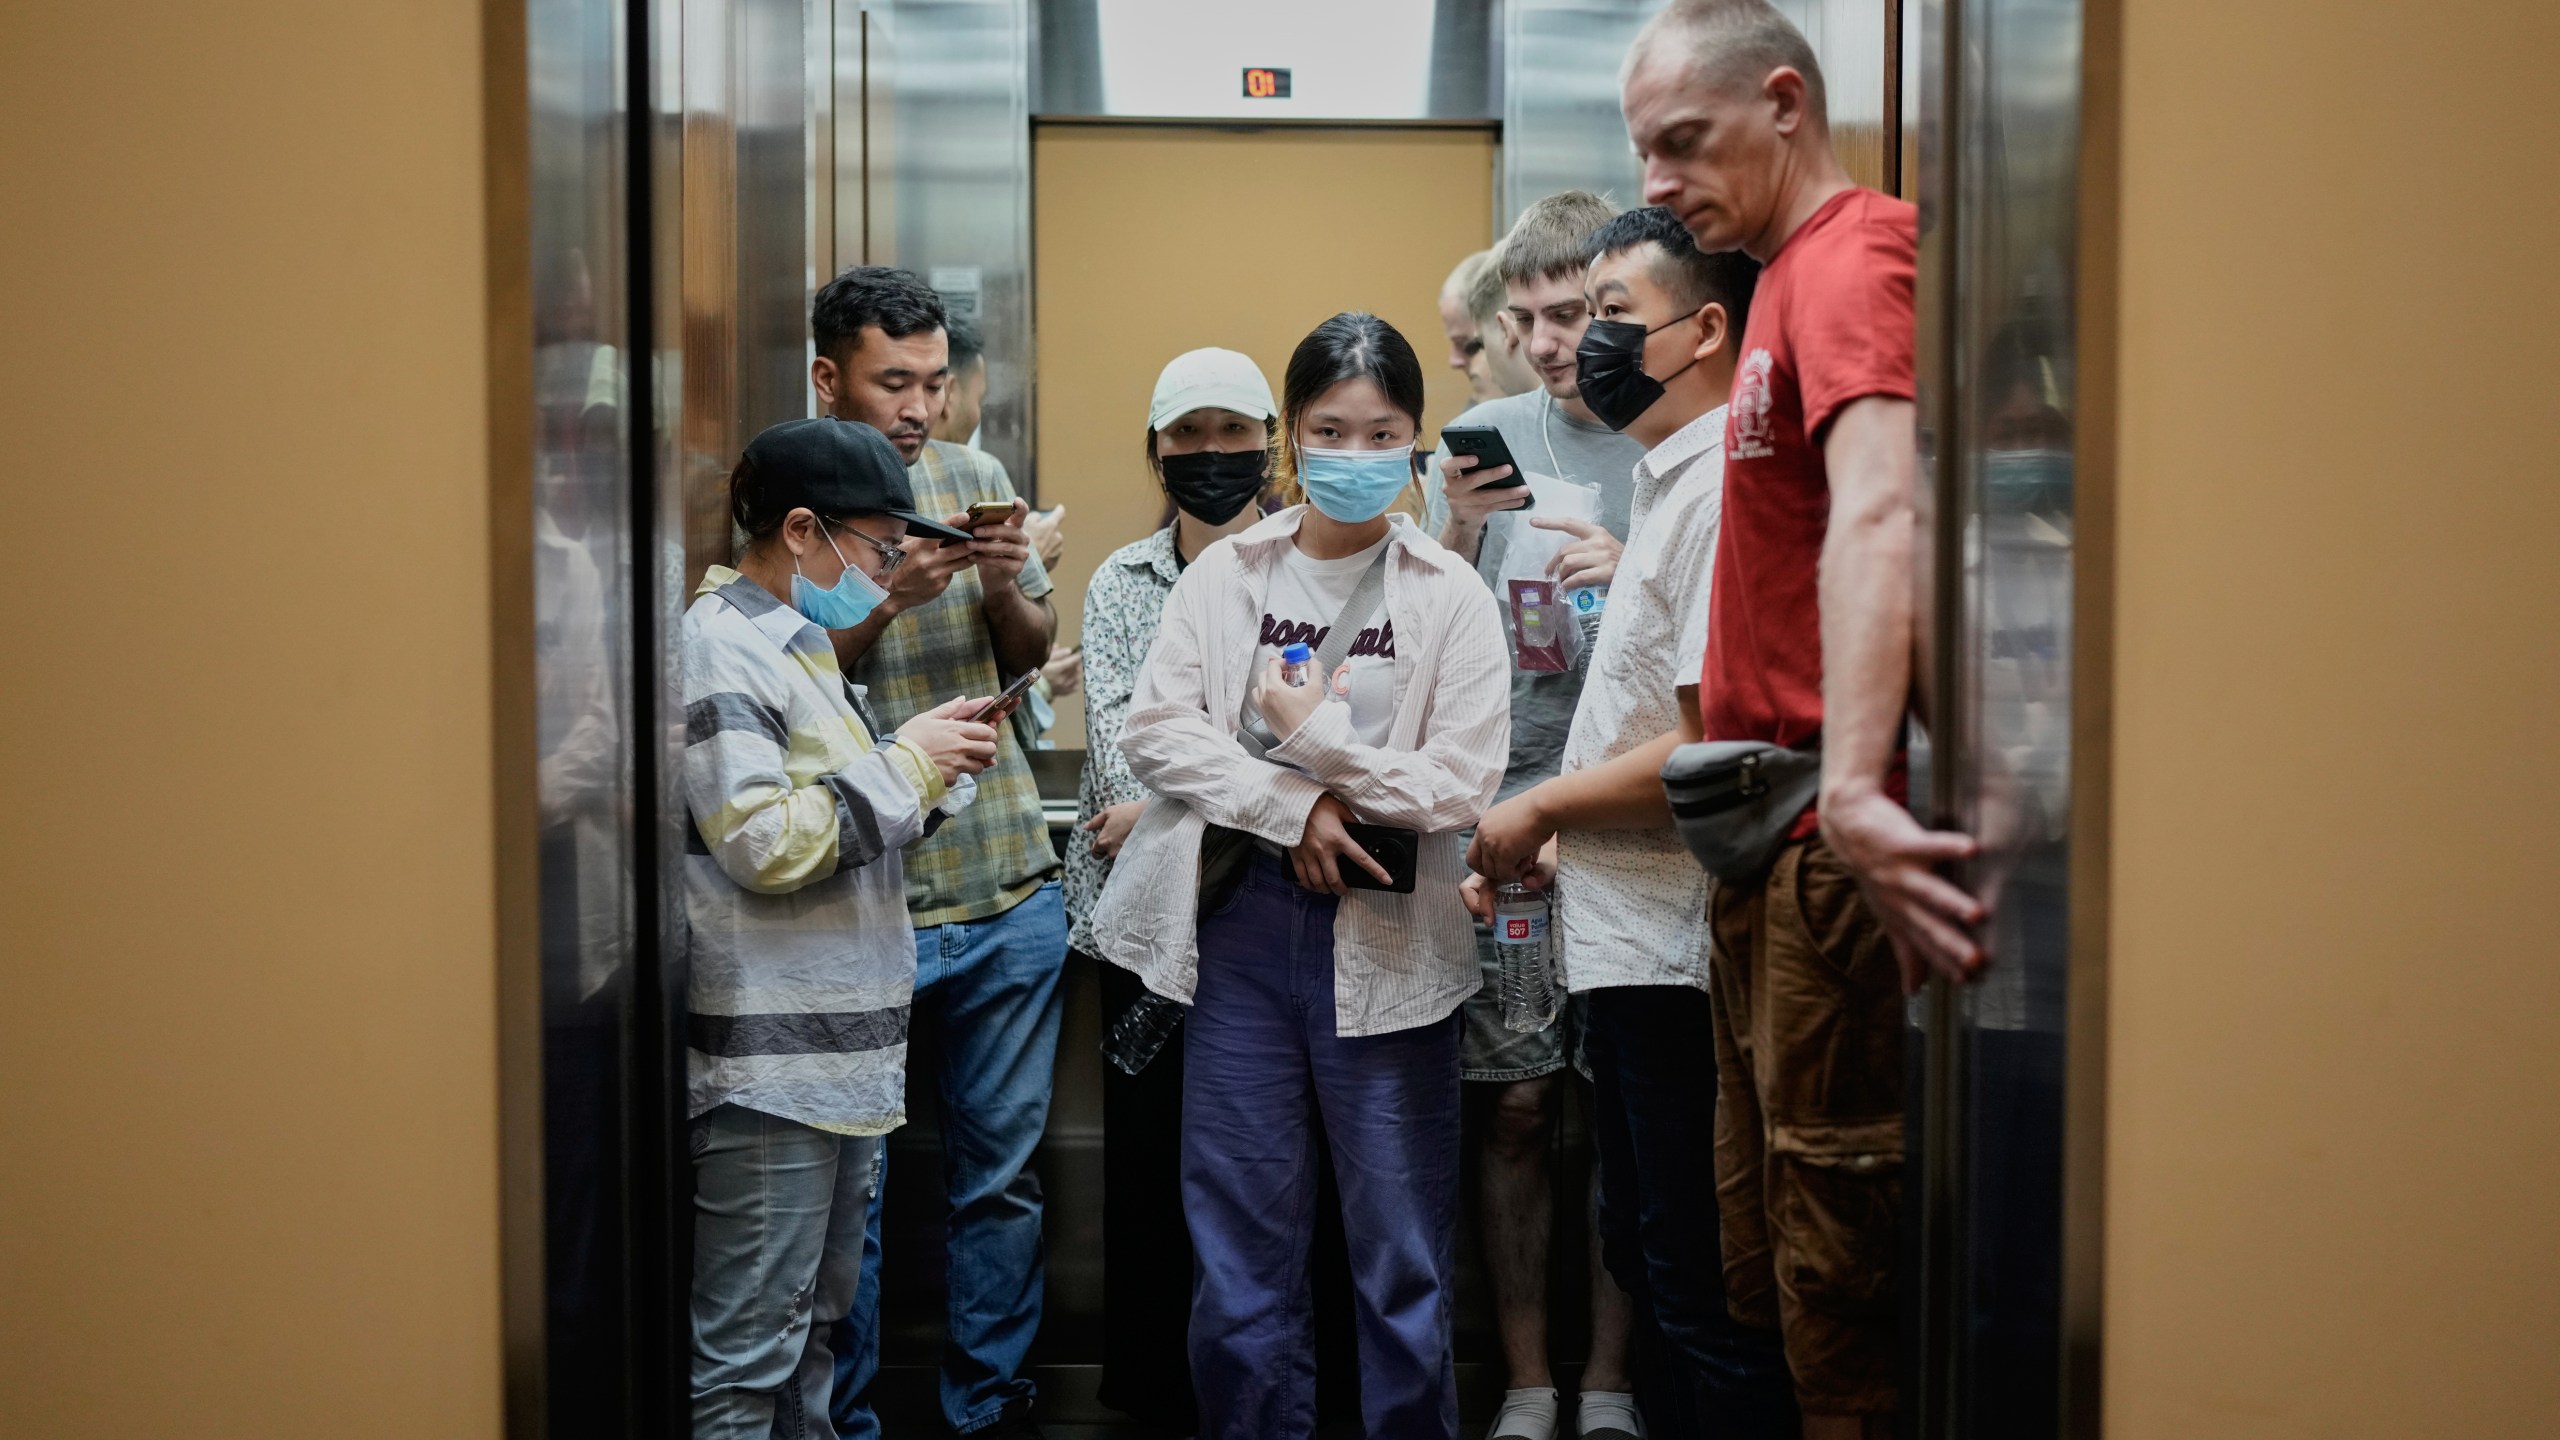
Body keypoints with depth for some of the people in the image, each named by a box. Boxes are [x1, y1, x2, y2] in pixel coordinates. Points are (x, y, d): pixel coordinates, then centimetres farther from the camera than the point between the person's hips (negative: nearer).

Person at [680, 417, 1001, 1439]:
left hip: (841, 1045, 10)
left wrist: (934, 772, 5)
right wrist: (903, 764, -13)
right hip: (770, 1058, -10)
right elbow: (764, 843, -22)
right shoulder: (718, 650, -13)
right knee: (746, 1356, -3)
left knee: (813, 1320, 18)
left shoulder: (798, 644, 17)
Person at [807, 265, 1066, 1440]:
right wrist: (886, 600, -21)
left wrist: (1004, 587, -8)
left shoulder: (974, 477, 9)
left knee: (1002, 1167, 11)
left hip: (1008, 892, 4)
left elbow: (1031, 656, 13)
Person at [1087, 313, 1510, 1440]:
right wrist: (1296, 806, -13)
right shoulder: (1225, 575, 6)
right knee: (1242, 1242, 9)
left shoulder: (1449, 596, 0)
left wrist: (1312, 736, -10)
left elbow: (1461, 785, -7)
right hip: (1243, 919, 2)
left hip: (1388, 935, -2)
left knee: (1402, 1251, 6)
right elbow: (1154, 729, -3)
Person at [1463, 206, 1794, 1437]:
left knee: (1704, 1296, -1)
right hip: (1629, 940, 11)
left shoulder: (1726, 489, -16)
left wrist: (1540, 808, -10)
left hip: (1679, 955, -11)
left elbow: (1711, 748, -23)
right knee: (1645, 1256, 20)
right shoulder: (1669, 482, 16)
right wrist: (1554, 843, 9)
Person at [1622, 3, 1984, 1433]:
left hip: (1832, 846, -10)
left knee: (1840, 1278, -2)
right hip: (1772, 839, 10)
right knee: (1767, 1271, 17)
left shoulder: (1852, 257, -14)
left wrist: (1853, 789, -45)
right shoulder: (1797, 270, 17)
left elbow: (1877, 514, -32)